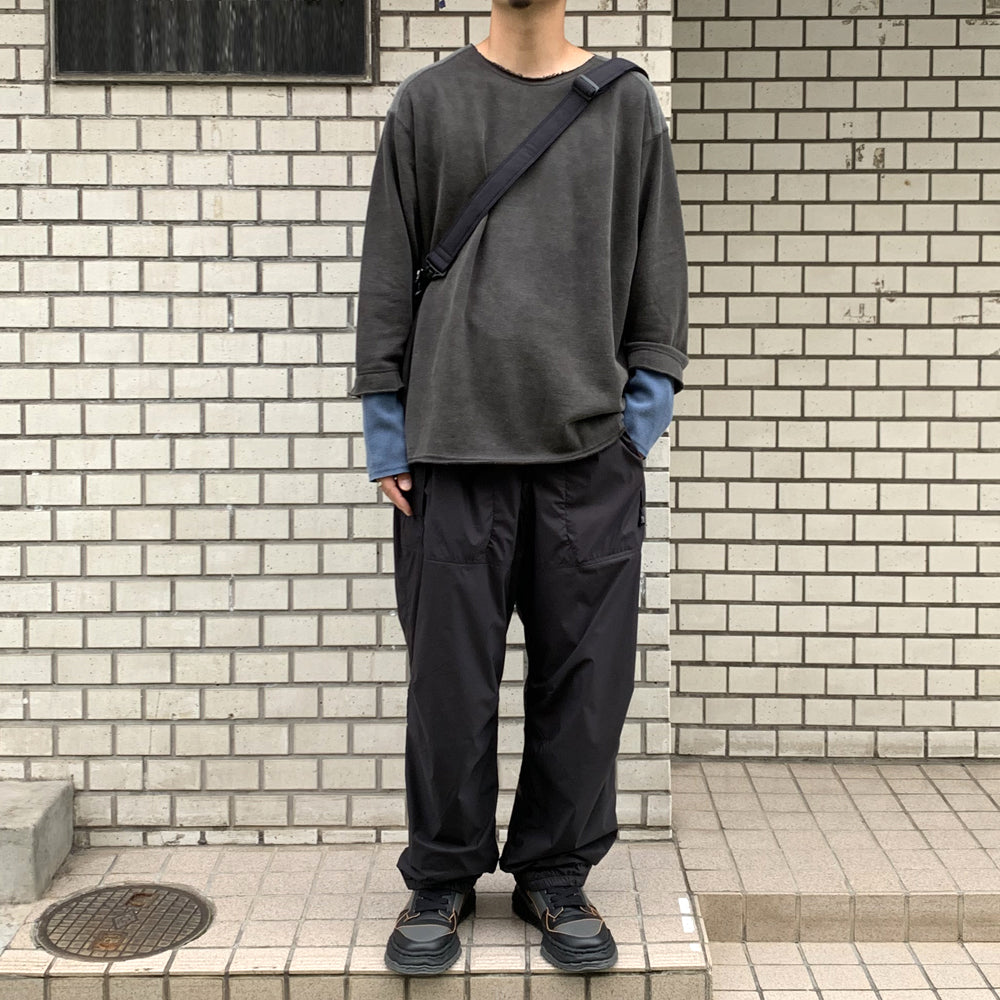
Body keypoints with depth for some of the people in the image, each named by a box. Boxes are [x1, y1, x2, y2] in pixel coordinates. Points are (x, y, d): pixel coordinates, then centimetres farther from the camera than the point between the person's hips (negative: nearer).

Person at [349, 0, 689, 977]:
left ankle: (554, 876, 21)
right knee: (450, 679, 4)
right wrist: (385, 429, 2)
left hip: (590, 446, 1)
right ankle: (441, 878, 21)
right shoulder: (427, 101, 9)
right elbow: (387, 272, 7)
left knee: (583, 677, 4)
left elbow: (657, 266, 11)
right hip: (452, 440, -1)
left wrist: (647, 401, 1)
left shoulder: (627, 102, 12)